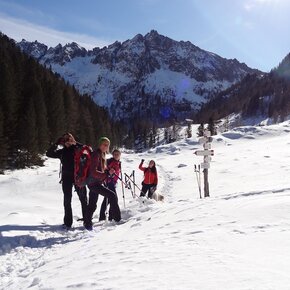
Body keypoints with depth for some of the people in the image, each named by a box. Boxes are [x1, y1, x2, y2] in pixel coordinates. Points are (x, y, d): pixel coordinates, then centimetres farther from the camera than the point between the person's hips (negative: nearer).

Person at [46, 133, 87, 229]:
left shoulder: (77, 149, 4)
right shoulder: (61, 152, 12)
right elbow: (49, 153, 6)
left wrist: (76, 143, -13)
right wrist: (56, 144, -3)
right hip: (66, 177, 2)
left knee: (83, 198, 2)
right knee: (67, 200, 3)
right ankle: (67, 222, 9)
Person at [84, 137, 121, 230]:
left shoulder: (102, 154, 12)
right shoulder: (96, 154, -17)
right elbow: (93, 172, -24)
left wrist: (108, 171, 5)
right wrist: (106, 175, -27)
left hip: (97, 182, 10)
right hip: (94, 183, -10)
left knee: (92, 205, 19)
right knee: (112, 195, -18)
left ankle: (87, 223, 31)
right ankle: (116, 218, -12)